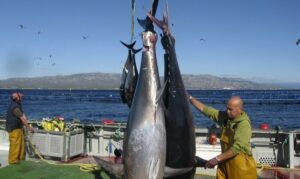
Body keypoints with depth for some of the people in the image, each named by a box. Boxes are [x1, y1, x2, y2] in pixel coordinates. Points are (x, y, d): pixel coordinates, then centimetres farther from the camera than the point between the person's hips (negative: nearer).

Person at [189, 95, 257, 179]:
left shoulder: (244, 124, -21)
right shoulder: (225, 117, -1)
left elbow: (237, 148, -27)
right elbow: (206, 110, 6)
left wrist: (217, 159, -28)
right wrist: (190, 98, 2)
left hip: (241, 165, -6)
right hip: (225, 161, 6)